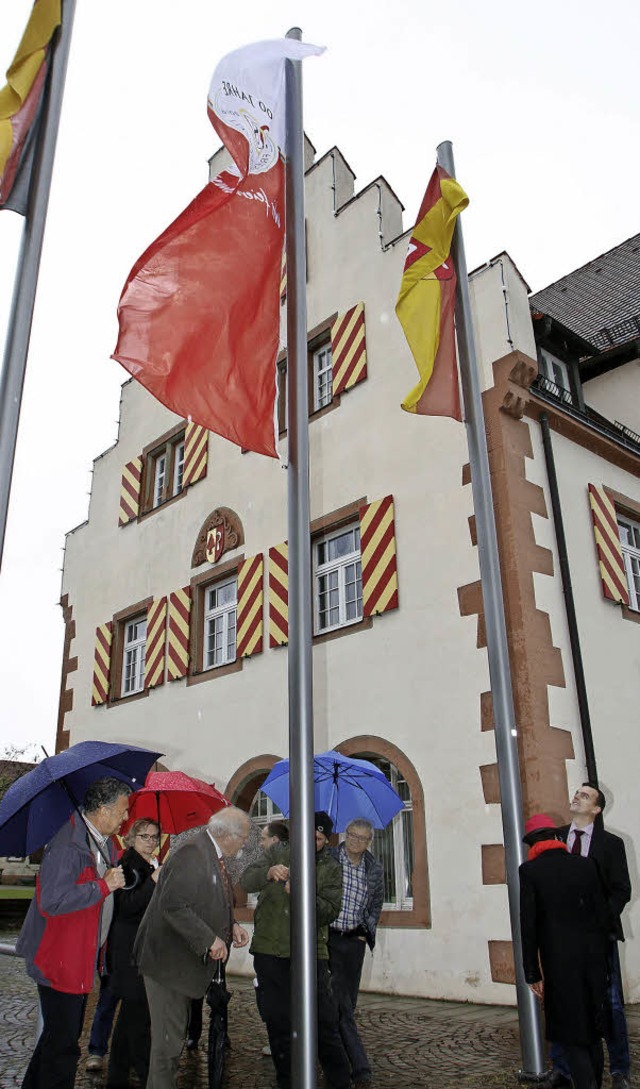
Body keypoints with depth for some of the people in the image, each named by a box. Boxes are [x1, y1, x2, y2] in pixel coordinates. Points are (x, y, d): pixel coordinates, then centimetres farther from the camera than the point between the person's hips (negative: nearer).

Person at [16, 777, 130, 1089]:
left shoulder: (104, 843, 8)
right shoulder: (68, 846, -24)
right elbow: (52, 902, -30)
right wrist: (104, 885, -26)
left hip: (83, 958, 10)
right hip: (61, 961, -10)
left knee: (61, 1036, 22)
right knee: (63, 1043, 0)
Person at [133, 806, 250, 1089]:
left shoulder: (212, 855, 7)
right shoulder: (192, 854, -25)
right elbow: (173, 907, -32)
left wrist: (231, 926, 2)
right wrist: (210, 939, -25)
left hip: (185, 959, 10)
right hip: (168, 960, -10)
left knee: (175, 1034, 21)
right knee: (168, 1038, 1)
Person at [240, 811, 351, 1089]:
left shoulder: (330, 869, 6)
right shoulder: (277, 854, 7)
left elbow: (330, 911, -5)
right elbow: (246, 881, -5)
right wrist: (268, 873, -27)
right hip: (270, 951, 1)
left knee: (326, 1023, -2)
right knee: (279, 1023, 9)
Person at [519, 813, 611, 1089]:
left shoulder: (530, 870, -8)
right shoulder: (585, 865, 3)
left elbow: (528, 926, -9)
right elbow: (602, 915, 6)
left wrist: (532, 973, -2)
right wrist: (601, 959, 16)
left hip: (560, 964, -4)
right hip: (593, 962, 4)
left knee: (572, 1035, 4)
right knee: (592, 1031, 18)